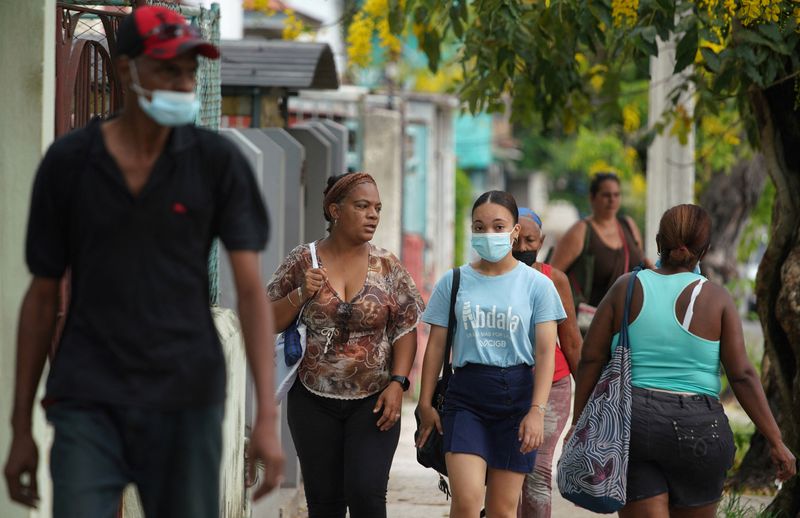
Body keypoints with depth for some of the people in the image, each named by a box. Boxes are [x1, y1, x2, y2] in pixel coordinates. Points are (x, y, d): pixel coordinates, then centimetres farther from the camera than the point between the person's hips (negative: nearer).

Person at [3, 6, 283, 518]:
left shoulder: (218, 163, -2)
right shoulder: (67, 163, 0)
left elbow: (251, 290, -5)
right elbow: (42, 297, 7)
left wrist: (267, 416, -14)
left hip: (186, 400, 0)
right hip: (89, 401, 0)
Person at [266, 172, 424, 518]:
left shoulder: (387, 267, 1)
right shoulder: (302, 262, 0)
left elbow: (406, 329, 1)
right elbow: (268, 323, 3)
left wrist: (397, 383, -11)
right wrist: (301, 294, -14)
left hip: (372, 402, -1)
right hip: (314, 401, 1)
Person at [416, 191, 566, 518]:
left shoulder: (537, 285, 1)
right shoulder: (453, 282, 5)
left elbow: (546, 352, -3)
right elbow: (436, 346, 8)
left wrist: (537, 411, -13)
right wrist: (425, 403, 4)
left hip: (516, 394, 0)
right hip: (465, 395, 0)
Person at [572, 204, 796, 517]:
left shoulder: (627, 288, 3)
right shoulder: (716, 299, -1)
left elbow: (590, 360, 1)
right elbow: (742, 376, -6)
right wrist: (776, 442, -2)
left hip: (629, 423, 0)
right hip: (698, 429, 0)